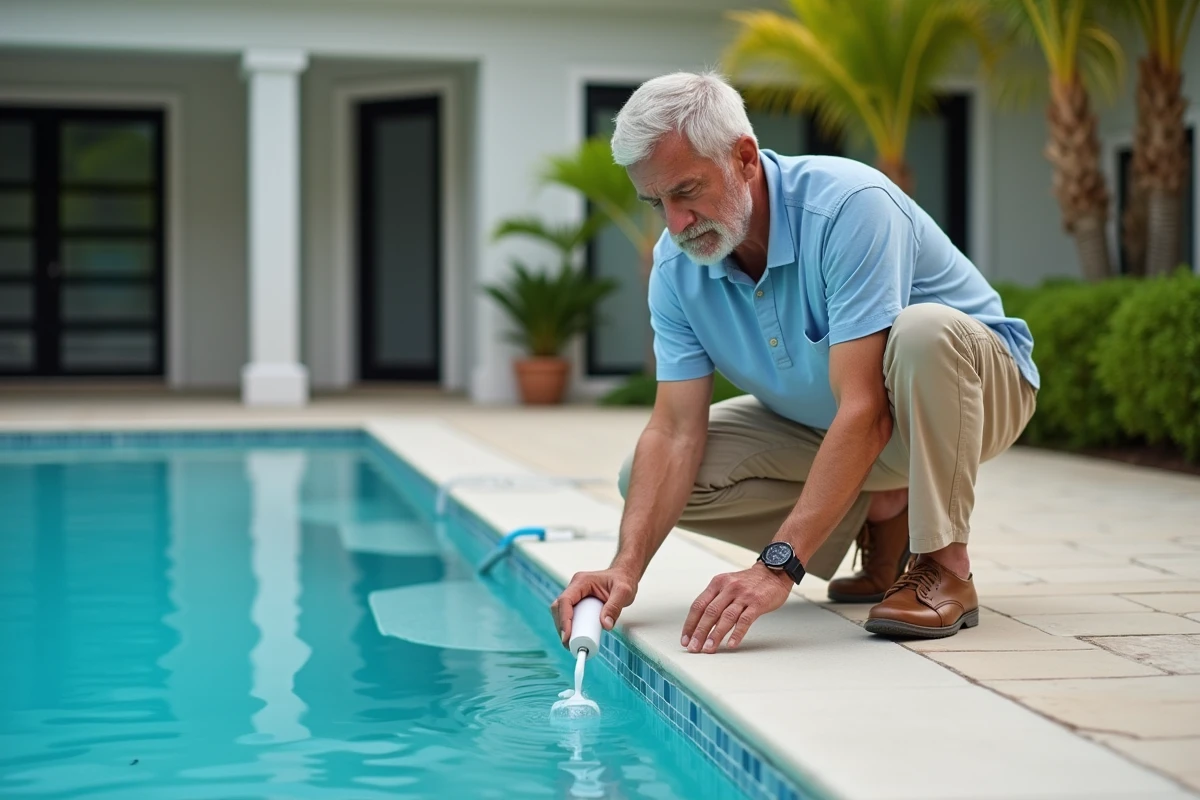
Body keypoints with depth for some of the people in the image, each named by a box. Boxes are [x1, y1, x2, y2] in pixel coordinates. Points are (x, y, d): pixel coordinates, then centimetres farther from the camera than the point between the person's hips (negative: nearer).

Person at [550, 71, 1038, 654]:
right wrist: (626, 567, -31)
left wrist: (777, 566, -44)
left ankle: (944, 568, -22)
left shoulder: (849, 206, -33)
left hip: (977, 385, -6)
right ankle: (881, 519, 3)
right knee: (649, 477, -11)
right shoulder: (676, 267, -13)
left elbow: (867, 411, -38)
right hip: (821, 419, 6)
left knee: (921, 331, -41)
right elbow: (675, 431, -15)